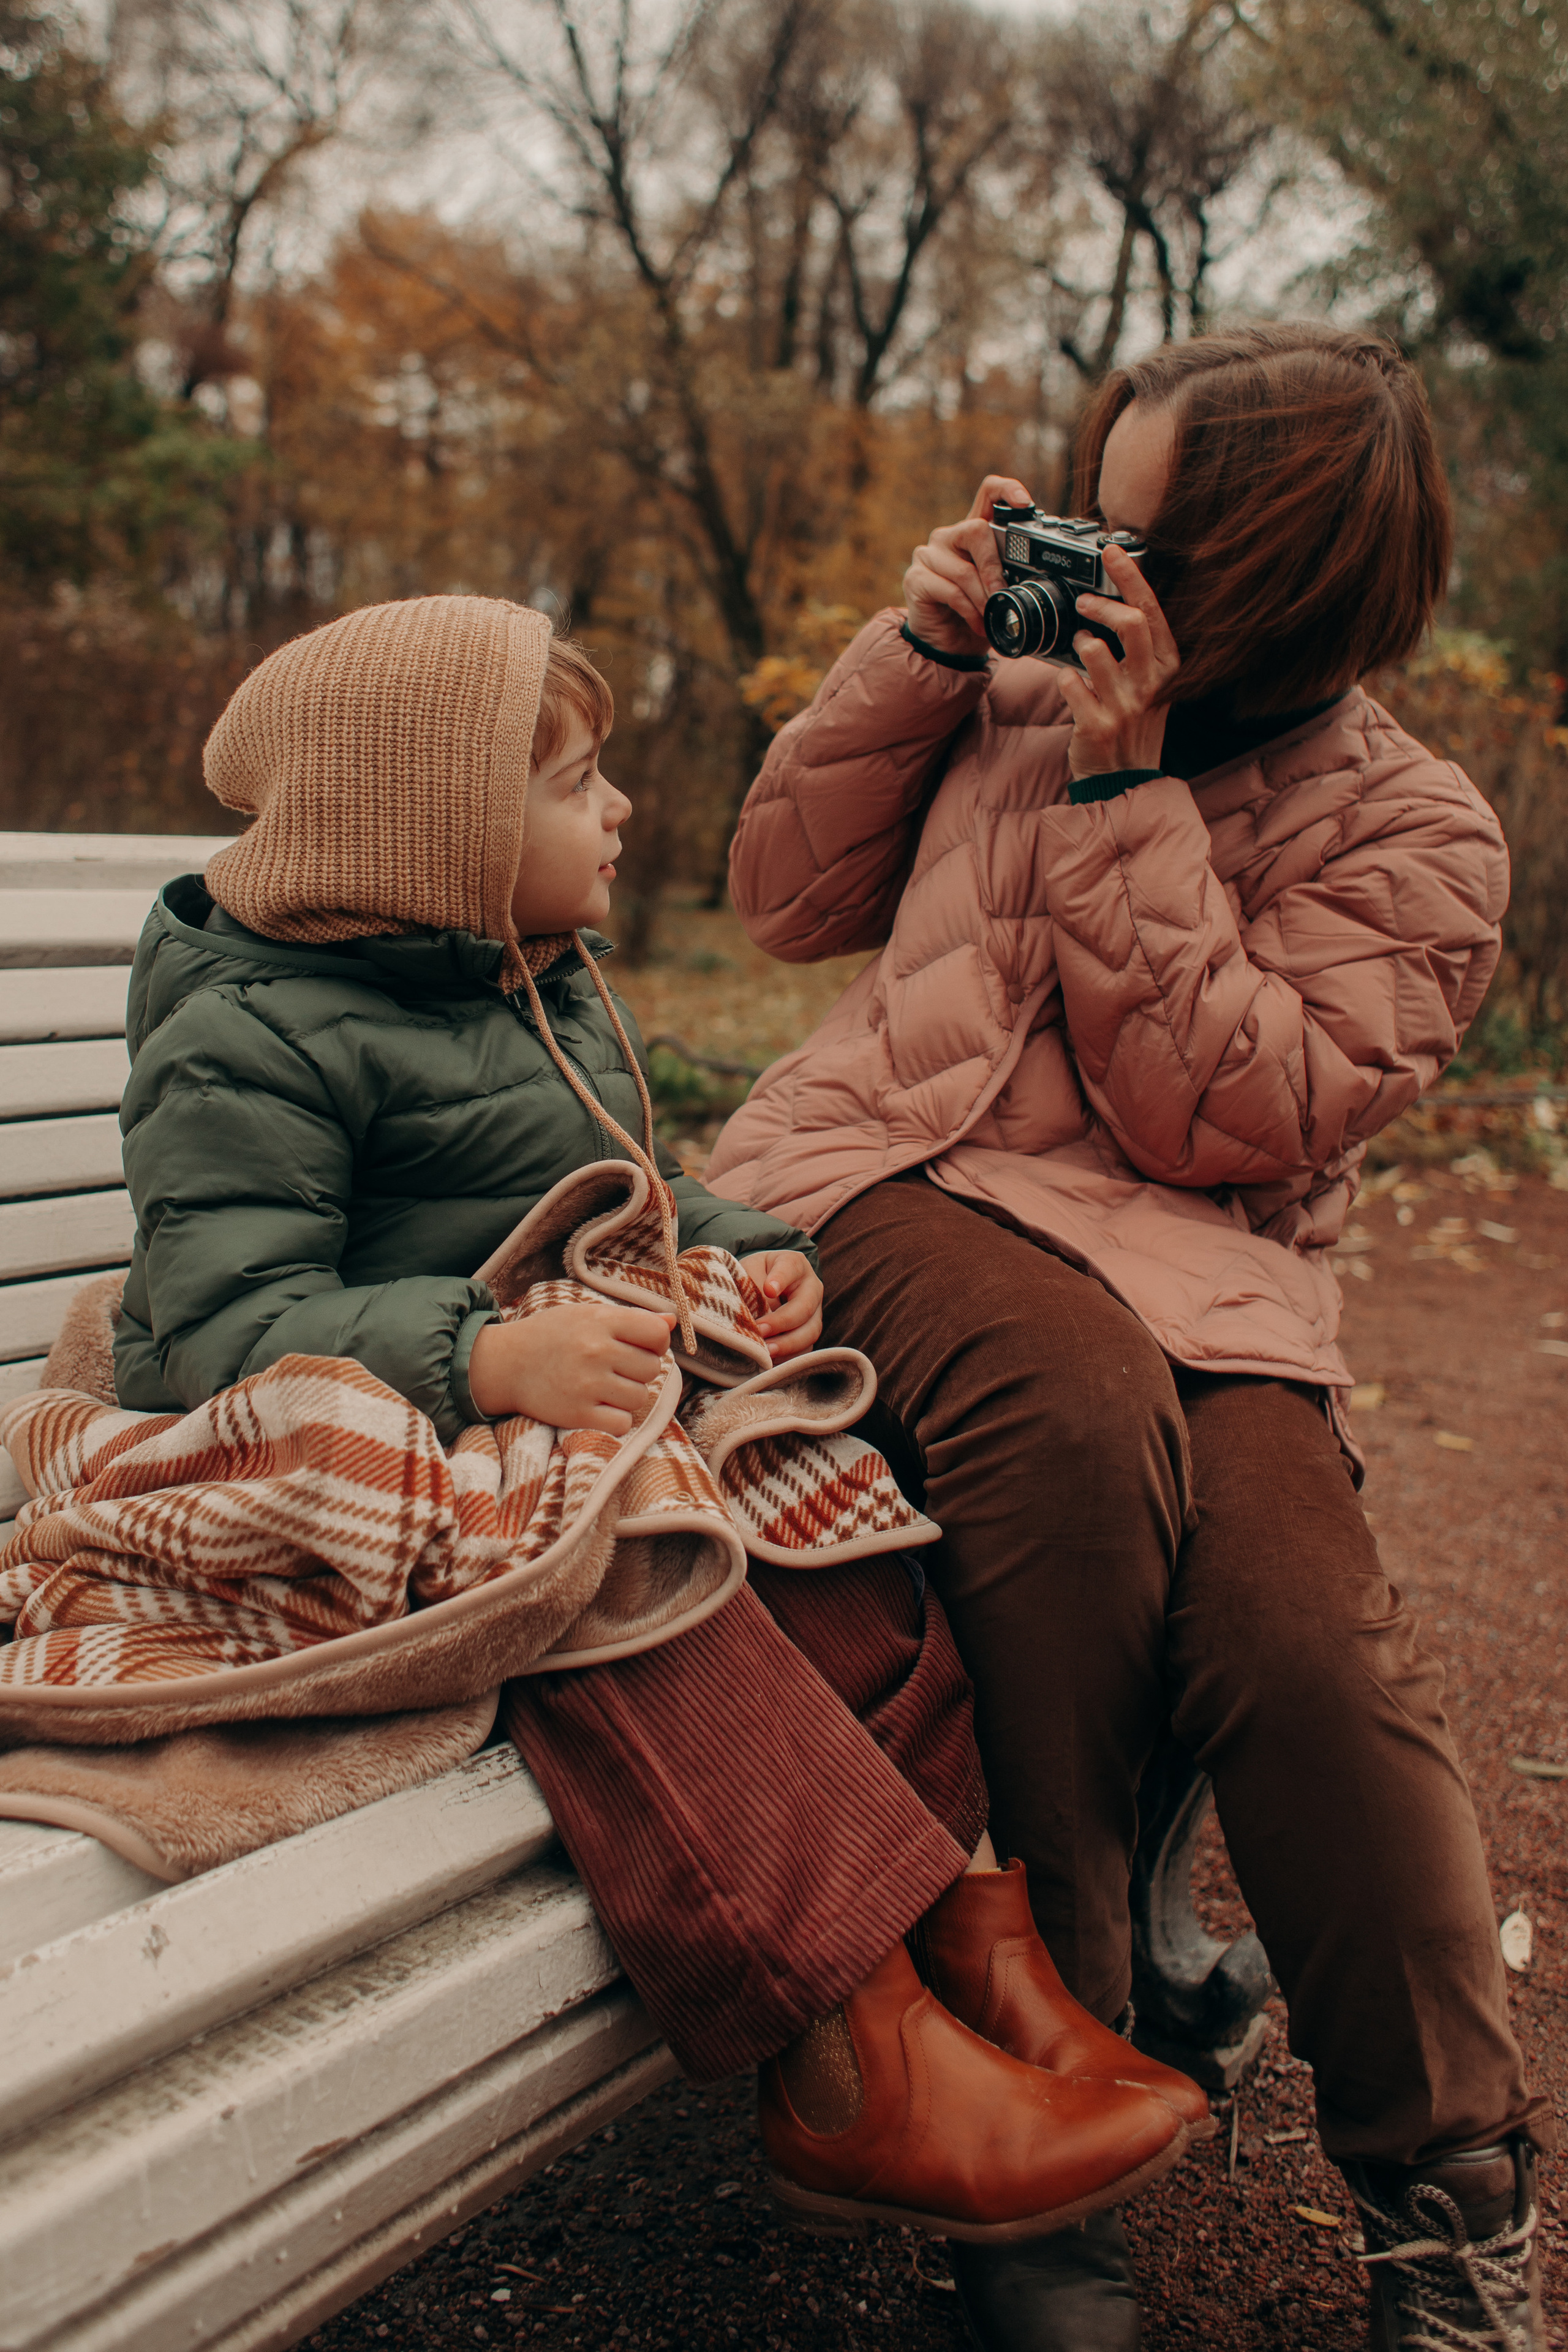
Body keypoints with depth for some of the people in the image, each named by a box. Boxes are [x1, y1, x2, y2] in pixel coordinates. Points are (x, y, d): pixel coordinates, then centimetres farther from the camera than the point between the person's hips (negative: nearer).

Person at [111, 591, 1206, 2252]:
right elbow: (229, 1326, -21)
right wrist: (492, 1360, -36)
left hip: (589, 1413, 9)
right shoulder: (247, 1040, -11)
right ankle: (851, 2058, -37)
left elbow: (644, 1199, 26)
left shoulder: (557, 988, 18)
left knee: (848, 1575, -16)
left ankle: (951, 1921, -16)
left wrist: (749, 1258, 1)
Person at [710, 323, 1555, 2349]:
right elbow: (790, 902, 16)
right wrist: (917, 650, 5)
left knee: (1311, 1642, -29)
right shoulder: (1015, 688, 16)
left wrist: (1128, 793, -12)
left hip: (1185, 1256, -1)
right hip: (887, 1185, 1)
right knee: (1079, 1409, -36)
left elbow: (1233, 1116, -10)